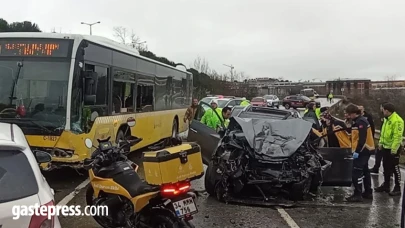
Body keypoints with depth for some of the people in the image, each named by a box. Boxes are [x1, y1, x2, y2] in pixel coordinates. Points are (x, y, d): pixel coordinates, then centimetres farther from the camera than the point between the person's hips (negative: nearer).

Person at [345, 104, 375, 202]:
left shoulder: (360, 122, -18)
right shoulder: (358, 121, 15)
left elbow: (362, 138, -25)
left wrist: (357, 151, -24)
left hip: (362, 150, -11)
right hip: (365, 150, 11)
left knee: (356, 172, -9)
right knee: (365, 171, 17)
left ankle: (357, 194, -7)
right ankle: (368, 192, 26)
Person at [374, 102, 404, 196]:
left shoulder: (397, 120, -21)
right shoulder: (387, 119, 10)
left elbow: (397, 136, -24)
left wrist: (394, 149, -25)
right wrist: (381, 143, 16)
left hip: (393, 149, -9)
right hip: (385, 147, 9)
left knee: (395, 168, 0)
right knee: (386, 167, 16)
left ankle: (397, 188, 9)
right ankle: (386, 185, 27)